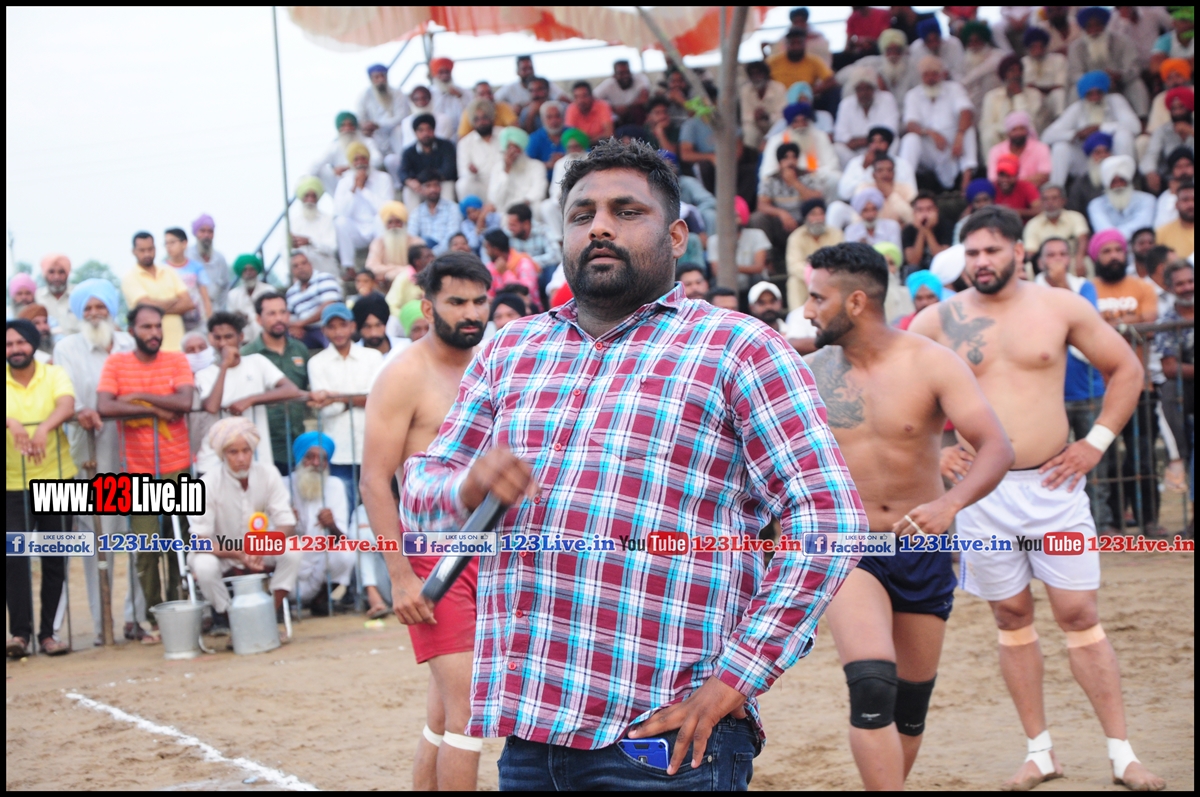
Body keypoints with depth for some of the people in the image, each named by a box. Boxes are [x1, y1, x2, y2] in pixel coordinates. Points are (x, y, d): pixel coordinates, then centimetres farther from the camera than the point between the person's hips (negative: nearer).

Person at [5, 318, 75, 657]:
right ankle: (19, 631, -7)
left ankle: (48, 632, 12)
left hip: (57, 479, 1)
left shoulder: (54, 375, 0)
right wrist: (13, 423, -41)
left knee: (55, 560, 4)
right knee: (14, 556, -11)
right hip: (13, 485, -1)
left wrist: (43, 428, -39)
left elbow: (67, 406, -20)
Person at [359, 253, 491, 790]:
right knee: (467, 704, -14)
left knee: (445, 709, 13)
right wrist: (399, 577, -19)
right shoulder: (404, 376, -10)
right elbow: (375, 480, -13)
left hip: (488, 550, 7)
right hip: (433, 554, -7)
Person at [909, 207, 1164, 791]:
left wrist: (1096, 442, 1)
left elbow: (1126, 370, 9)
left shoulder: (1060, 307, 1)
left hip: (1053, 484, -1)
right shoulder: (939, 320, 1)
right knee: (1011, 617, 7)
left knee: (1079, 614, -2)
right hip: (980, 488, 1)